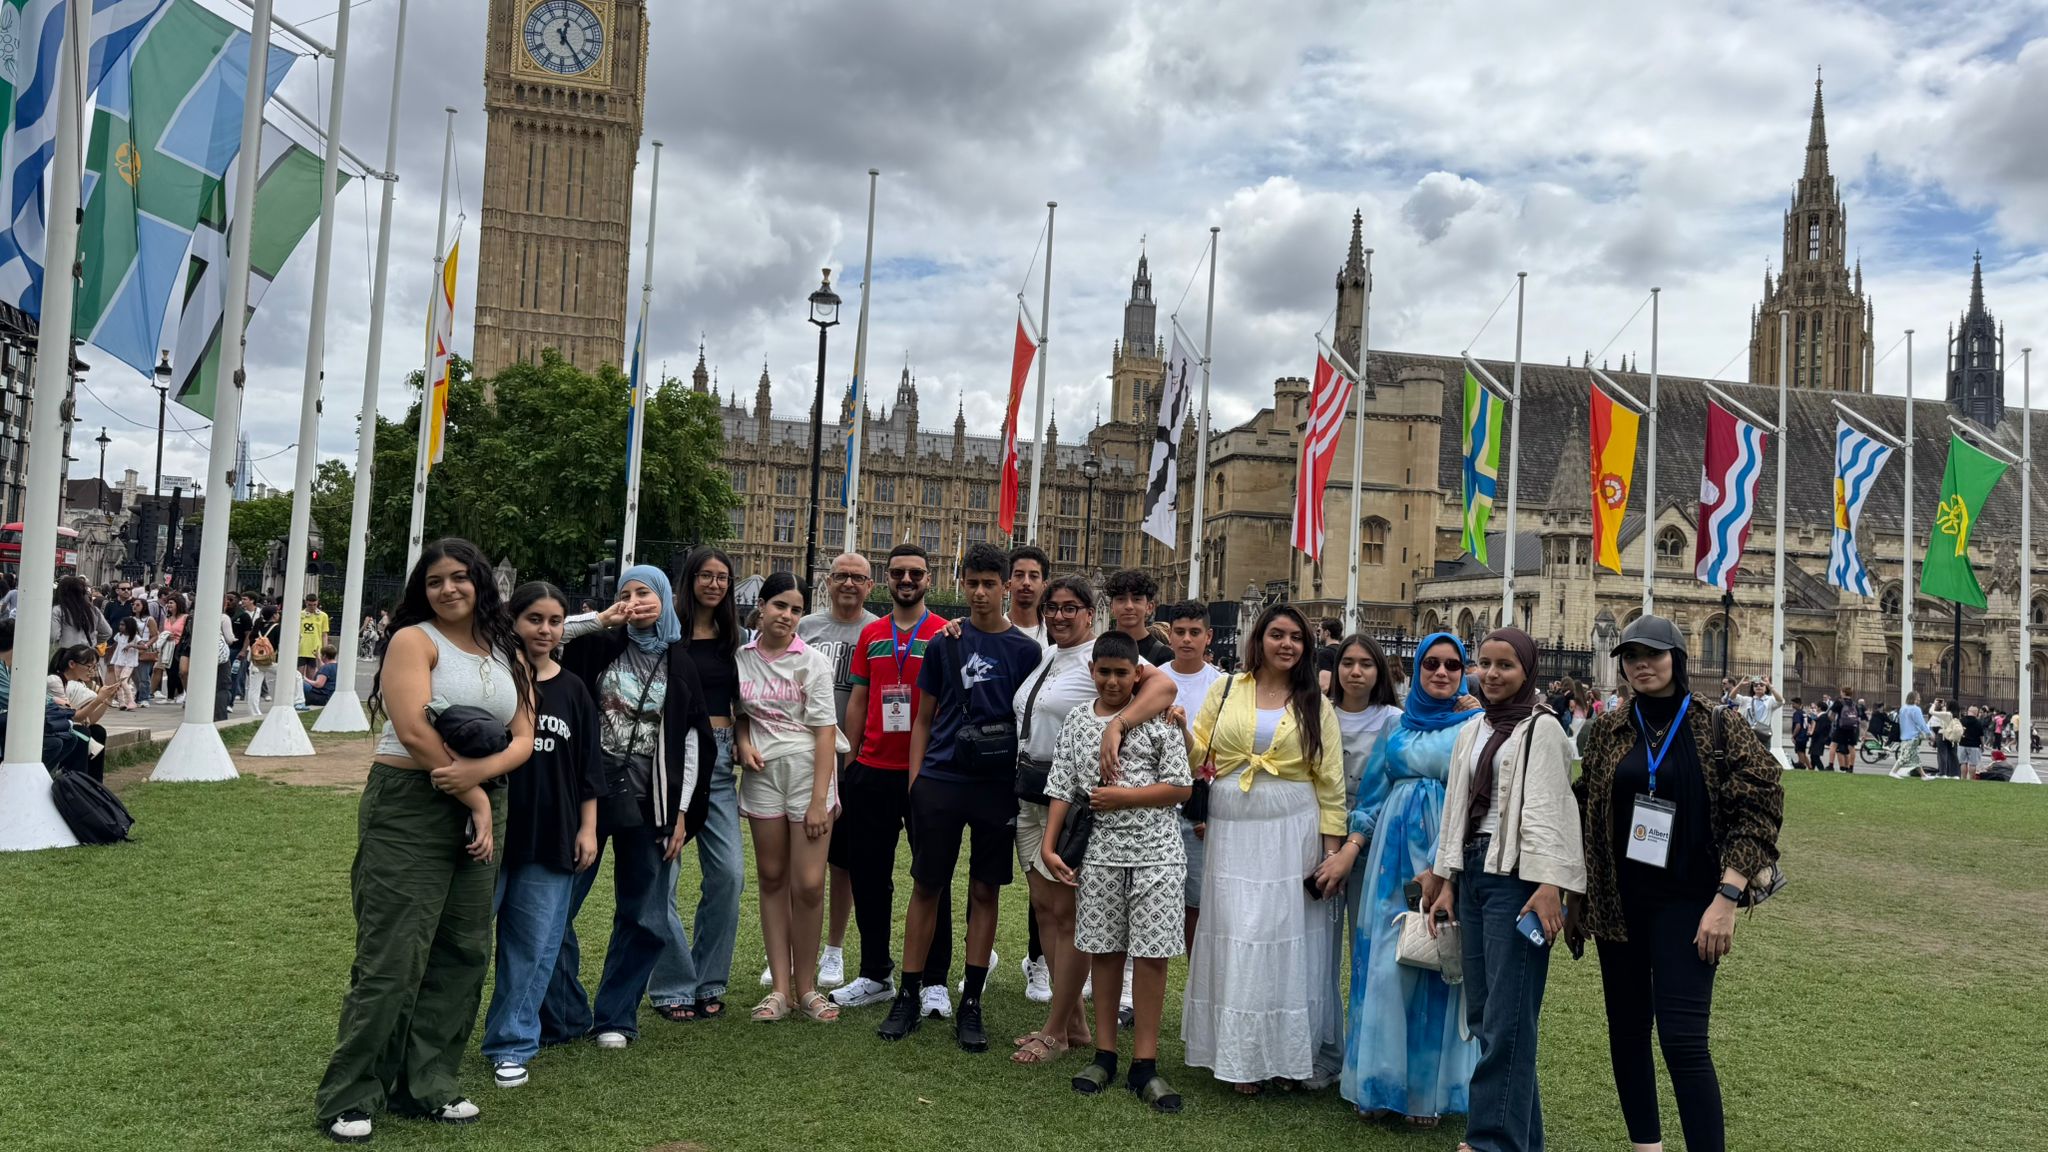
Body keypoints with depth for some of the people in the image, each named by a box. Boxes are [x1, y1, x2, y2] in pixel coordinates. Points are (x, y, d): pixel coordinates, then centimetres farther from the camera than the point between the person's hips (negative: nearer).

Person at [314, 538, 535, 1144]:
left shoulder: (508, 656, 13)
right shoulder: (414, 640, -4)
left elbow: (524, 738, 6)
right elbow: (414, 731, -15)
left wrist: (479, 771, -15)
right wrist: (475, 802, -12)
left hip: (479, 811, 6)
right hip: (409, 808, -6)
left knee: (462, 955, 7)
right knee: (392, 957, -6)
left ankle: (427, 1085, 19)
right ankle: (349, 1098, 7)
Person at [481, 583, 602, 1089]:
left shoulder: (573, 691, 7)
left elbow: (589, 771, 10)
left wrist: (588, 829, 6)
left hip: (551, 838, 3)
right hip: (490, 830, -3)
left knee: (533, 945, 8)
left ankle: (512, 1045, 20)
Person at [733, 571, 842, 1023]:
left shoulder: (812, 661, -4)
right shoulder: (740, 657, 4)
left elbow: (825, 730, -7)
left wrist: (819, 798, -13)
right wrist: (743, 743, -4)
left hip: (808, 770, -3)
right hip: (762, 773, 3)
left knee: (809, 884, -5)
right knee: (772, 878, 7)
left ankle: (806, 985, 11)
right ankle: (781, 987, 14)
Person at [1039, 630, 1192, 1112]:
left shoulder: (1158, 719, -2)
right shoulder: (1077, 721, 7)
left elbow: (1181, 788, -4)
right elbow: (1062, 789, 7)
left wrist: (1125, 795, -12)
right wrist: (1048, 845, -1)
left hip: (1155, 853, -2)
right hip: (1100, 852, 2)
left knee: (1151, 955, -2)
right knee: (1105, 952, 9)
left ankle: (1145, 1064, 8)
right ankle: (1105, 1054, 21)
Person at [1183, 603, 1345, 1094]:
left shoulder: (1315, 706, 6)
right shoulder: (1226, 690, 7)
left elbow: (1330, 783, 4)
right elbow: (1197, 753, 8)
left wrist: (1330, 850, -1)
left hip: (1291, 832, -1)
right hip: (1231, 831, 1)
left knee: (1287, 938, 1)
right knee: (1235, 937, 2)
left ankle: (1288, 1053, 15)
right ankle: (1241, 1056, 13)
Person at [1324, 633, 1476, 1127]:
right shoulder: (1398, 725, 12)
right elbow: (1375, 791, 11)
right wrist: (1349, 849, 4)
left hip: (1449, 858, -3)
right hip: (1393, 853, 3)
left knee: (1434, 966, 2)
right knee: (1383, 962, 3)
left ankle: (1429, 1088, 13)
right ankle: (1381, 1081, 15)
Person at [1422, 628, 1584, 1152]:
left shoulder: (1542, 730, -4)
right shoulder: (1472, 731, 16)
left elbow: (1545, 811, -12)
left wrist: (1548, 885, -20)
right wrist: (1446, 881, 14)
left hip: (1517, 874, -7)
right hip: (1473, 872, 7)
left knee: (1506, 1018, -5)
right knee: (1481, 1013, 10)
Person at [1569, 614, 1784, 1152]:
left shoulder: (1719, 732, -4)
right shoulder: (1607, 735, 5)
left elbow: (1758, 813, -9)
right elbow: (1585, 817, 11)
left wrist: (1727, 898, -16)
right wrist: (1577, 897, 9)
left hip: (1685, 903, -4)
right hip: (1618, 901, 4)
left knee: (1683, 1038, -12)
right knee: (1626, 1029, 11)